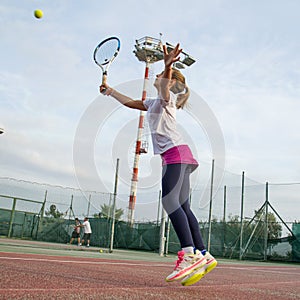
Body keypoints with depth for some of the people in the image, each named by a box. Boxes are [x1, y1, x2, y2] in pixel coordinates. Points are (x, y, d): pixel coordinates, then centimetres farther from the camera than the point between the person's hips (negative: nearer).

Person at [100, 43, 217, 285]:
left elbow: (164, 90, -24)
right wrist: (111, 91, 45)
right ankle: (203, 255, 2)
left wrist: (168, 67, -42)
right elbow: (131, 102, 42)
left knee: (170, 202, -23)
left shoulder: (167, 97, 2)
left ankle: (190, 254, -30)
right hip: (174, 156, 9)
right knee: (182, 206, 3)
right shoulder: (154, 103, 31)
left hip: (175, 152, -9)